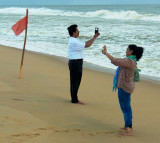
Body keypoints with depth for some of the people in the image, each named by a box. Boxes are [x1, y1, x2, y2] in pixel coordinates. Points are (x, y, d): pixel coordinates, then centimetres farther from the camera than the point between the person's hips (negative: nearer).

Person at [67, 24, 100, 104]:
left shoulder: (75, 40, 13)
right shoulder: (74, 42, -20)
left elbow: (85, 43, 15)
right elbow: (87, 45, -18)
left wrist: (94, 38, 7)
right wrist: (95, 37, -6)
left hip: (77, 63, 11)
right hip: (75, 63, -11)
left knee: (75, 81, 16)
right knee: (75, 82, -3)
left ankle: (74, 98, 25)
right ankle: (74, 100, 4)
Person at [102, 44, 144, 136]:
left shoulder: (129, 61, -23)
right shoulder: (131, 61, 9)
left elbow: (116, 61, -24)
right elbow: (119, 61, 19)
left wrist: (106, 53, -16)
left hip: (124, 87, -11)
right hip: (126, 87, 11)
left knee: (125, 108, -4)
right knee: (126, 107, 20)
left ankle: (129, 130, 0)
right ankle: (128, 127, 31)